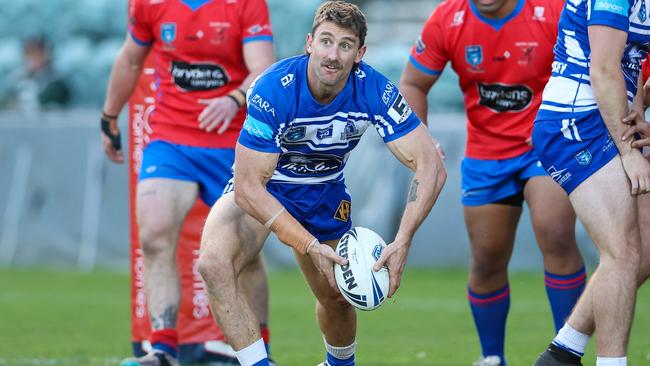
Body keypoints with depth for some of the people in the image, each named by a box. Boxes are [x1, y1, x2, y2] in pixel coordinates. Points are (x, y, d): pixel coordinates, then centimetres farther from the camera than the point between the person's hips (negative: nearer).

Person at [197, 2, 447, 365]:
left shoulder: (375, 91, -25)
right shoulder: (273, 90, -33)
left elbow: (431, 166, -26)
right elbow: (249, 187, -32)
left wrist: (402, 242, -39)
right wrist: (310, 246, -38)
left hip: (325, 192, 3)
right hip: (260, 189, -3)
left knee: (337, 297, 12)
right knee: (213, 263, -30)